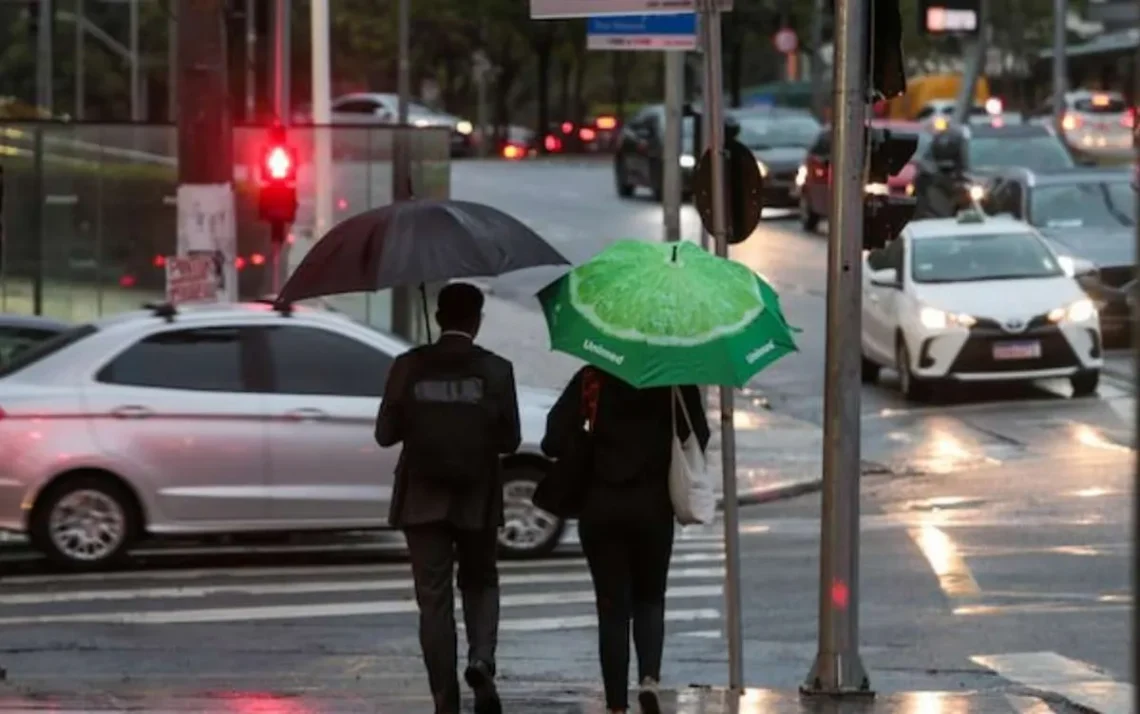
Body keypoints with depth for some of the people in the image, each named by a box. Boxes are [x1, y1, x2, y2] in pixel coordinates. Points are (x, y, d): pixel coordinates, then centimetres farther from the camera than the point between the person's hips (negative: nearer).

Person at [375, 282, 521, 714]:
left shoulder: (409, 367, -5)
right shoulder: (495, 371, -7)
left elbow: (385, 433, -3)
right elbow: (510, 440, -5)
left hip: (422, 500, 0)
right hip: (477, 500, 0)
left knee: (434, 600, 5)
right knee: (480, 583, 20)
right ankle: (481, 662, -6)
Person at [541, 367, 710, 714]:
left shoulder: (591, 380, -3)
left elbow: (554, 441, -9)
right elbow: (697, 436, -5)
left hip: (601, 506, 0)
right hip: (653, 505, 0)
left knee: (613, 607, 6)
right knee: (649, 600, 16)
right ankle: (649, 677, -9)